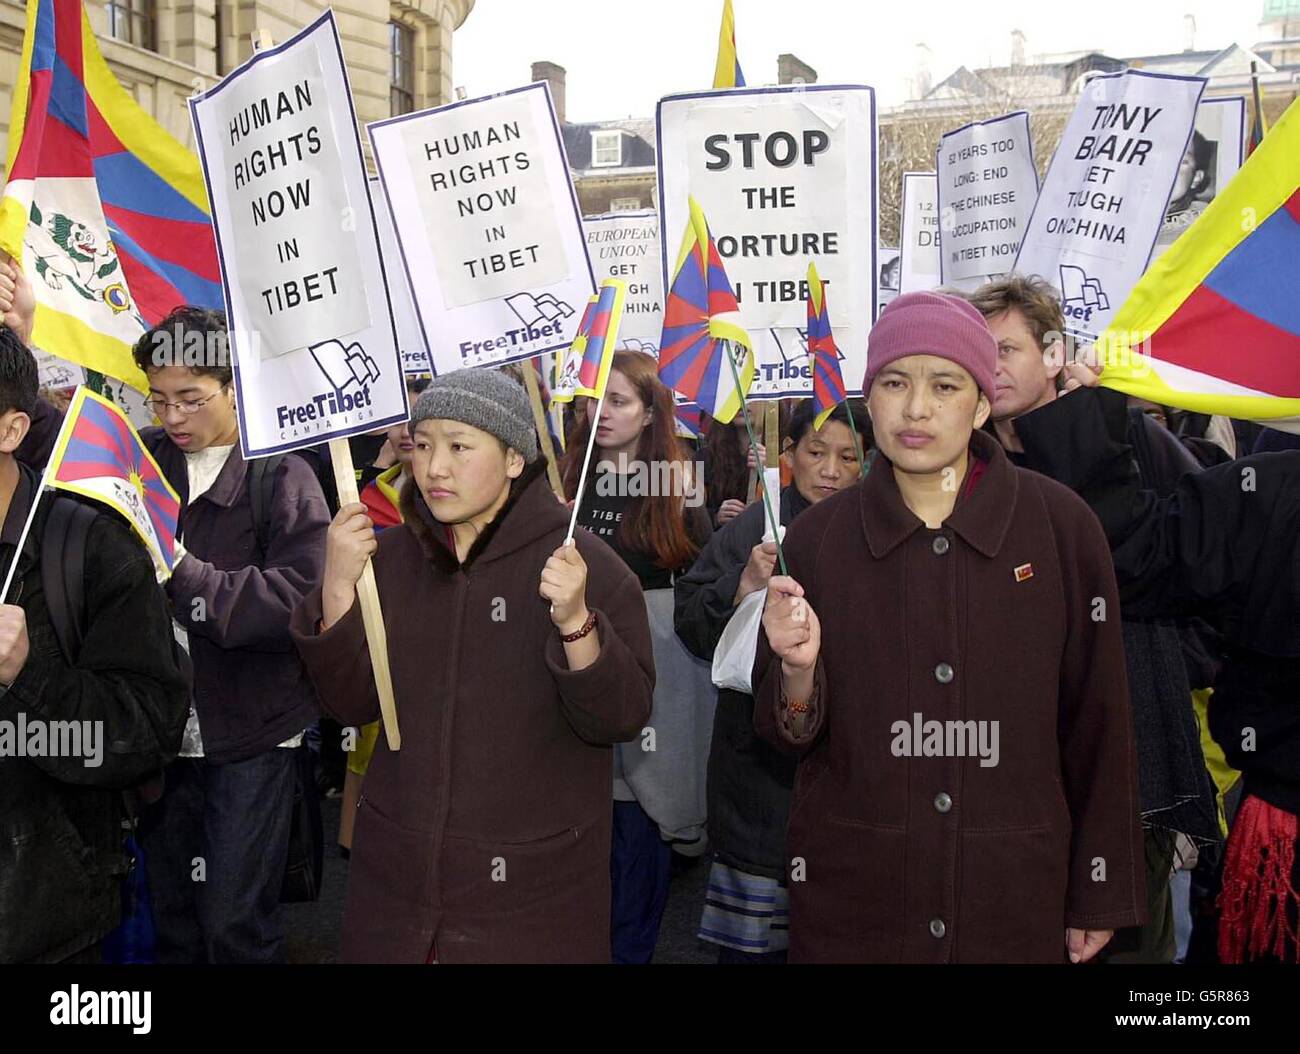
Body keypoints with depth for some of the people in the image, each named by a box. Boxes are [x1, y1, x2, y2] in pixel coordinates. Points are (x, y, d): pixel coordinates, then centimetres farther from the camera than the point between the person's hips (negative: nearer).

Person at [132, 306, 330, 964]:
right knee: (172, 915, 19)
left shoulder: (281, 476, -9)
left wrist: (184, 571, -25)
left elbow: (299, 598, -18)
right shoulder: (142, 459, 5)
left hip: (253, 736, -5)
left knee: (235, 923, 2)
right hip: (166, 731, 5)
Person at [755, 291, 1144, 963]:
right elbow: (791, 733, 1)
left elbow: (1097, 722, -1)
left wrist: (1099, 896, 3)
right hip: (849, 892, 1)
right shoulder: (819, 536, -4)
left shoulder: (1060, 525, -7)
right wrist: (798, 666, -20)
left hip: (1016, 890, 0)